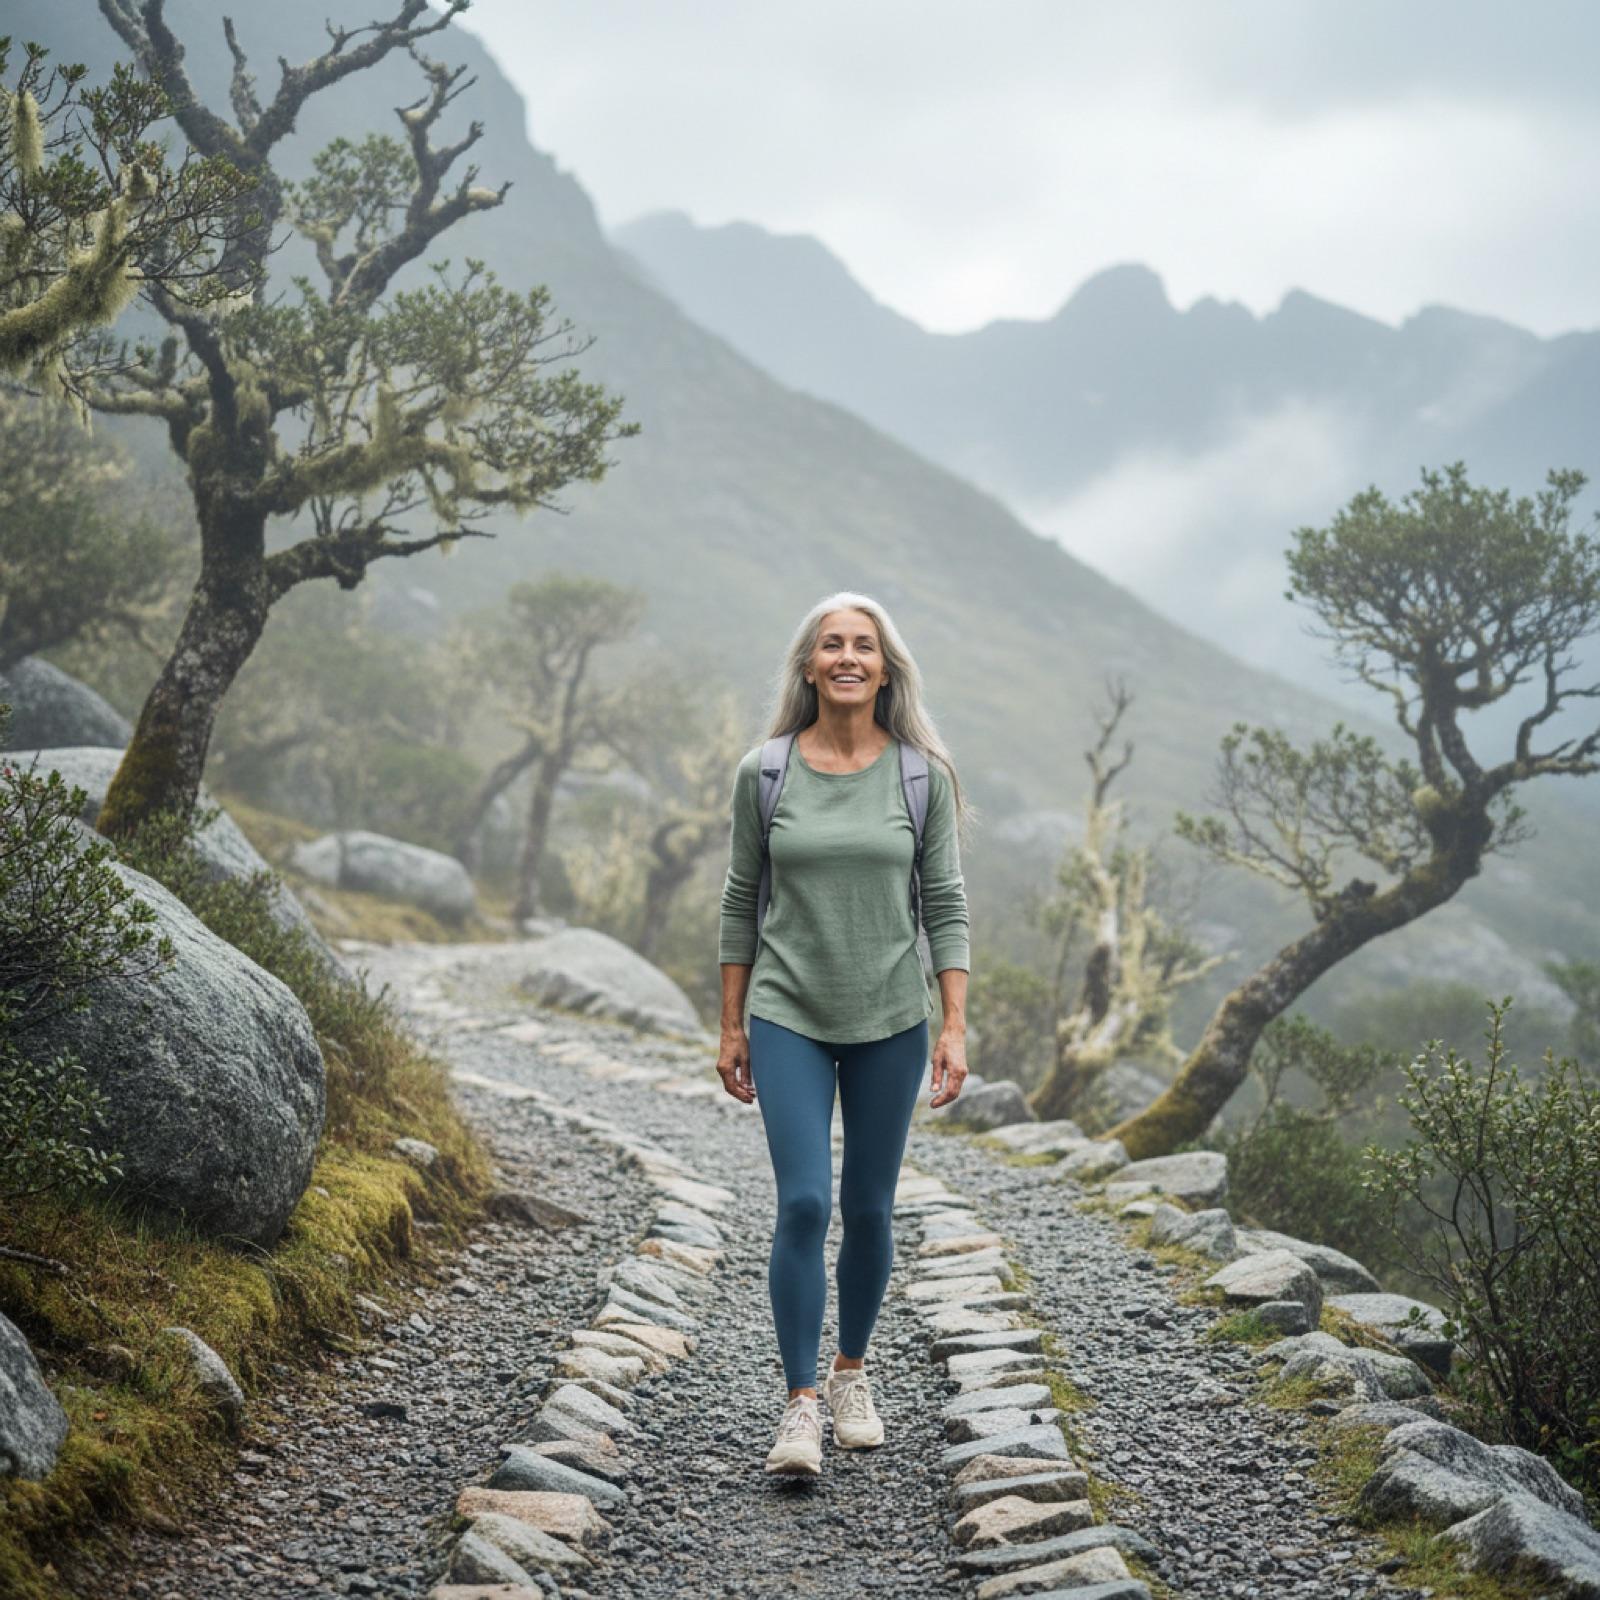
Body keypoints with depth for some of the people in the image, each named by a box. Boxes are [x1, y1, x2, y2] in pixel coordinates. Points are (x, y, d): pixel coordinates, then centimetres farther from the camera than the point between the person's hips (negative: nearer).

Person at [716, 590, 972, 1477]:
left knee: (868, 1209, 8)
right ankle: (800, 1404, -3)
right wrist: (731, 1027, 5)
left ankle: (851, 1374, 29)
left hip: (889, 1020, 1)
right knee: (804, 1205, -11)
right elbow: (741, 903, 5)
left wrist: (955, 1027, -5)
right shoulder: (764, 774, -1)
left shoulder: (923, 775, -1)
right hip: (789, 1018, -1)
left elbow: (945, 906, 1)